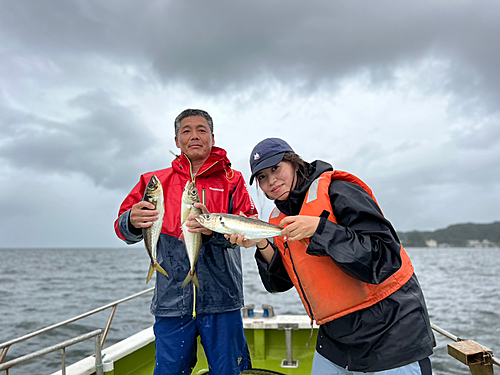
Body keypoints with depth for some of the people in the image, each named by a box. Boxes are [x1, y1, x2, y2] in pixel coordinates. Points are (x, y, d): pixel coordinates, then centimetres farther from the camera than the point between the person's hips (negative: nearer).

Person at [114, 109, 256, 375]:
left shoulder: (232, 180, 5)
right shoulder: (156, 181, 9)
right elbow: (123, 228, 6)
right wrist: (132, 222, -18)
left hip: (220, 301, -1)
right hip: (172, 301, 1)